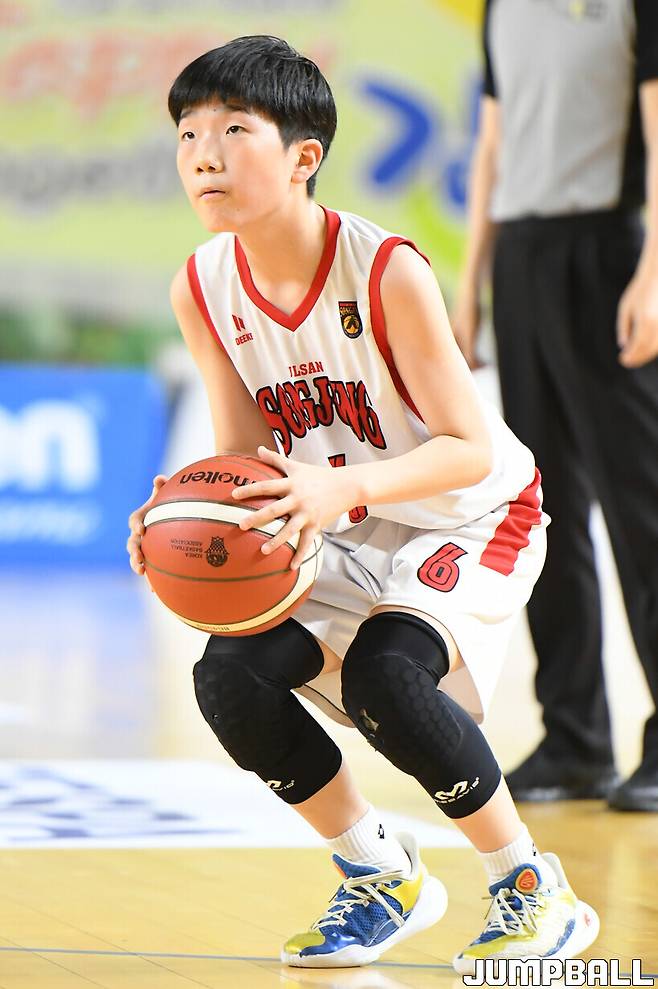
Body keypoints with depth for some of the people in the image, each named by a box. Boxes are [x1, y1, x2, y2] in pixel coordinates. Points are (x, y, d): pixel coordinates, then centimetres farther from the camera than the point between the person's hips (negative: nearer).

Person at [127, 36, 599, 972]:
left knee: (383, 675, -30)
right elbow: (245, 455, -3)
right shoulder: (202, 287, -11)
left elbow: (471, 449, -27)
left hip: (472, 516, -6)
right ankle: (381, 878, 8)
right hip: (344, 536, 6)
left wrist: (341, 487, -44)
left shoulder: (386, 269, -27)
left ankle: (533, 890, -8)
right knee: (231, 676, -16)